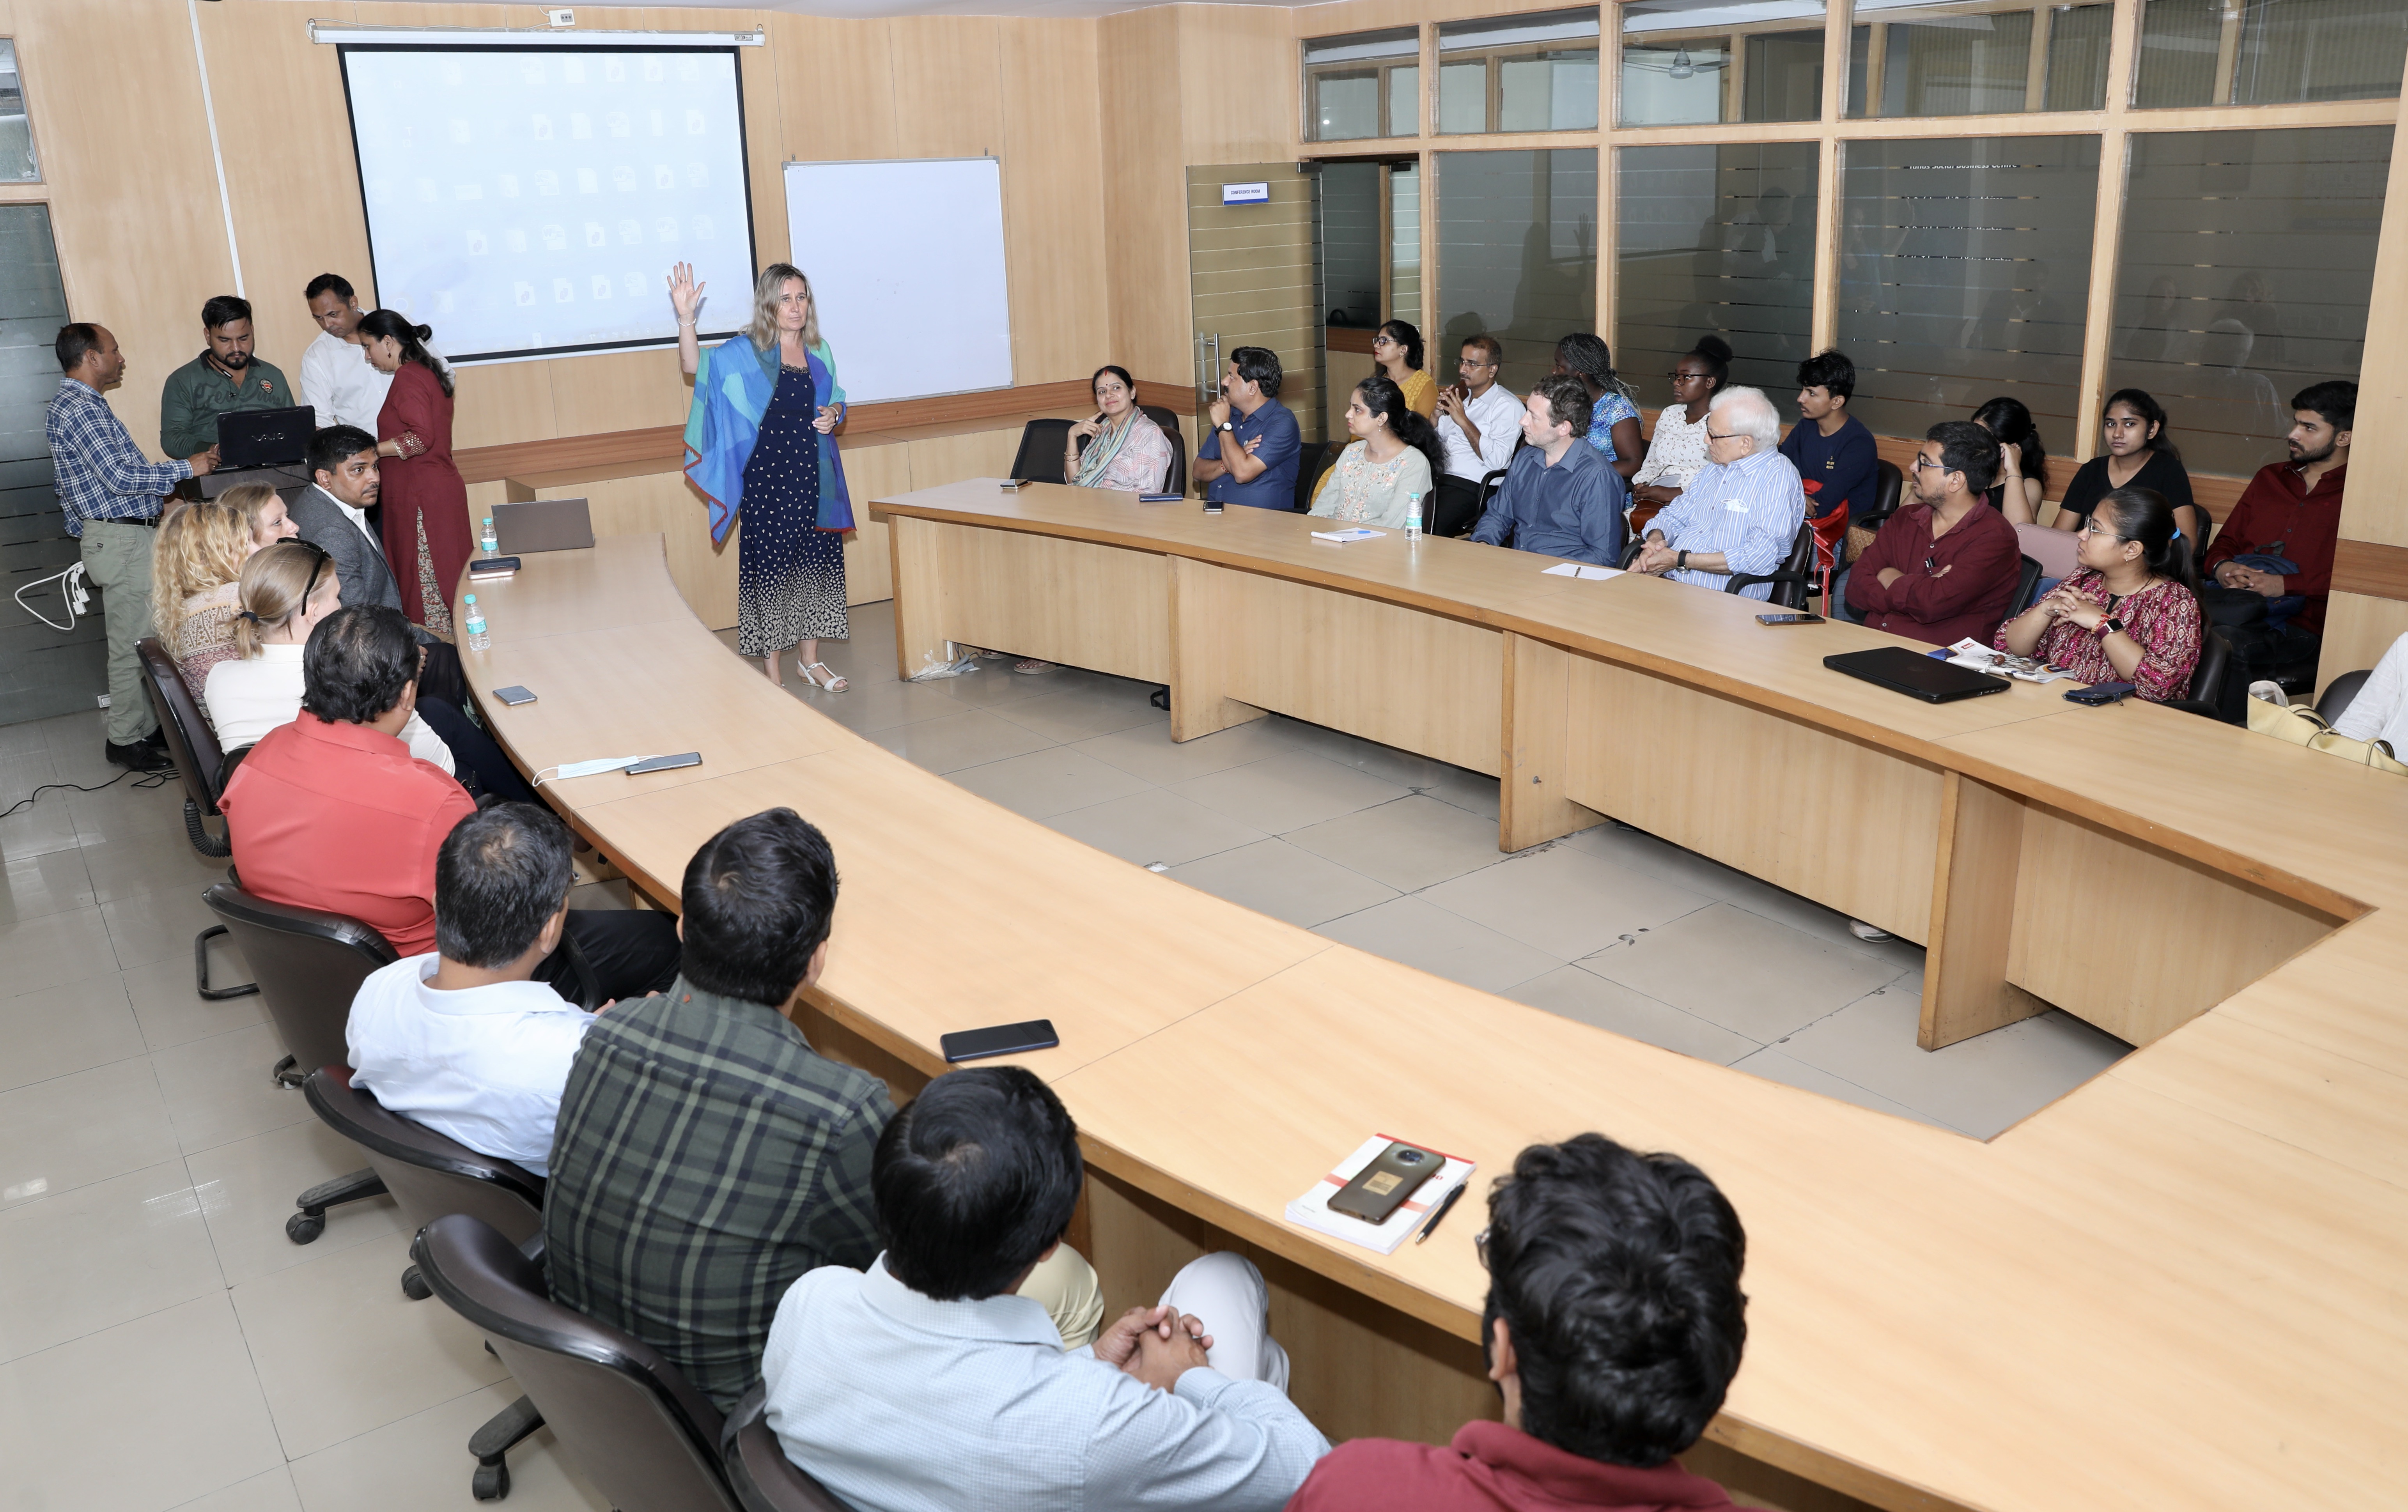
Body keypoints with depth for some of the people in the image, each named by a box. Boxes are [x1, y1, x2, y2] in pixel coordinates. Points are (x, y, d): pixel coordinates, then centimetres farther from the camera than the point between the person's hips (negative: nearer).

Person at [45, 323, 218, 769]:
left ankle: (147, 728, 23)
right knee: (133, 644, -4)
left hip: (130, 535, 10)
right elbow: (119, 478, -22)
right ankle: (126, 740, 6)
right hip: (121, 541, -10)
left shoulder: (88, 405, 17)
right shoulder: (74, 410, -17)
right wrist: (186, 469, -15)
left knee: (145, 639, 15)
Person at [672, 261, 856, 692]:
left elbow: (835, 400, 23)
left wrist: (833, 414, 0)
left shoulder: (819, 352, 11)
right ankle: (771, 669, 7)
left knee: (815, 562, 8)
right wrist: (686, 319, -29)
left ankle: (810, 659, 22)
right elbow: (695, 365, -15)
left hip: (815, 476, 5)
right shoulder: (746, 353, -3)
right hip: (766, 478, -5)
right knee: (770, 565, -1)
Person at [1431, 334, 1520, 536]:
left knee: (1431, 525, -32)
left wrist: (1464, 421, -13)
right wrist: (1437, 414, 6)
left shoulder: (1507, 406, -2)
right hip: (1438, 478, 7)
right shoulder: (1459, 396, 21)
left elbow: (1496, 461, -15)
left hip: (1470, 487, -7)